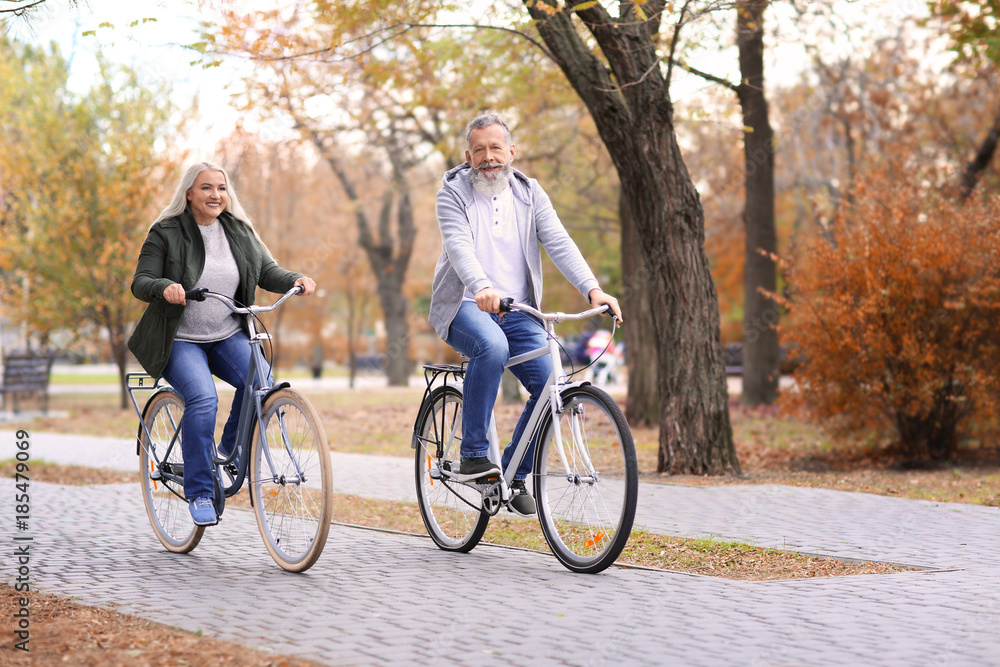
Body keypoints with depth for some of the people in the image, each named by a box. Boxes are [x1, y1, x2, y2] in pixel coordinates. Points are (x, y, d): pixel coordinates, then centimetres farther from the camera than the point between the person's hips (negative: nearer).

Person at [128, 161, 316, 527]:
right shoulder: (166, 234, -5)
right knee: (203, 399, -29)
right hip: (180, 340, -4)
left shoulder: (239, 232, 8)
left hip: (228, 336, 4)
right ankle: (199, 493, -17)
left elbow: (267, 271, 9)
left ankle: (230, 450, 1)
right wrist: (165, 287, -31)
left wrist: (295, 280, -12)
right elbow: (140, 282, -9)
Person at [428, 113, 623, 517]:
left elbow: (559, 243, -4)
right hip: (464, 306, -4)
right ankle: (473, 453, -23)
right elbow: (459, 246, -19)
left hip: (517, 311, 4)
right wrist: (482, 288, -40)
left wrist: (592, 289, -21)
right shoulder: (453, 192, -2)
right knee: (492, 346, -37)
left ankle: (514, 476, 5)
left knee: (551, 385, -16)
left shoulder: (529, 194, 9)